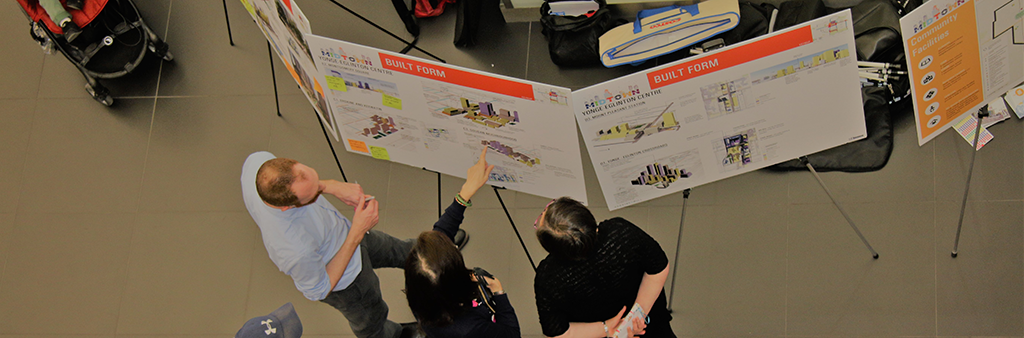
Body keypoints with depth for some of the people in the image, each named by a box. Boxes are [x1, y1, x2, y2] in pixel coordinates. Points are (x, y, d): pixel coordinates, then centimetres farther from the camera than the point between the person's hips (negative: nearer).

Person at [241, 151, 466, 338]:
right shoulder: (297, 252, -49)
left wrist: (332, 186, -22)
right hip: (343, 282, -5)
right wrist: (358, 232, -29)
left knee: (396, 250, 33)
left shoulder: (258, 162, -34)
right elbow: (318, 290, -26)